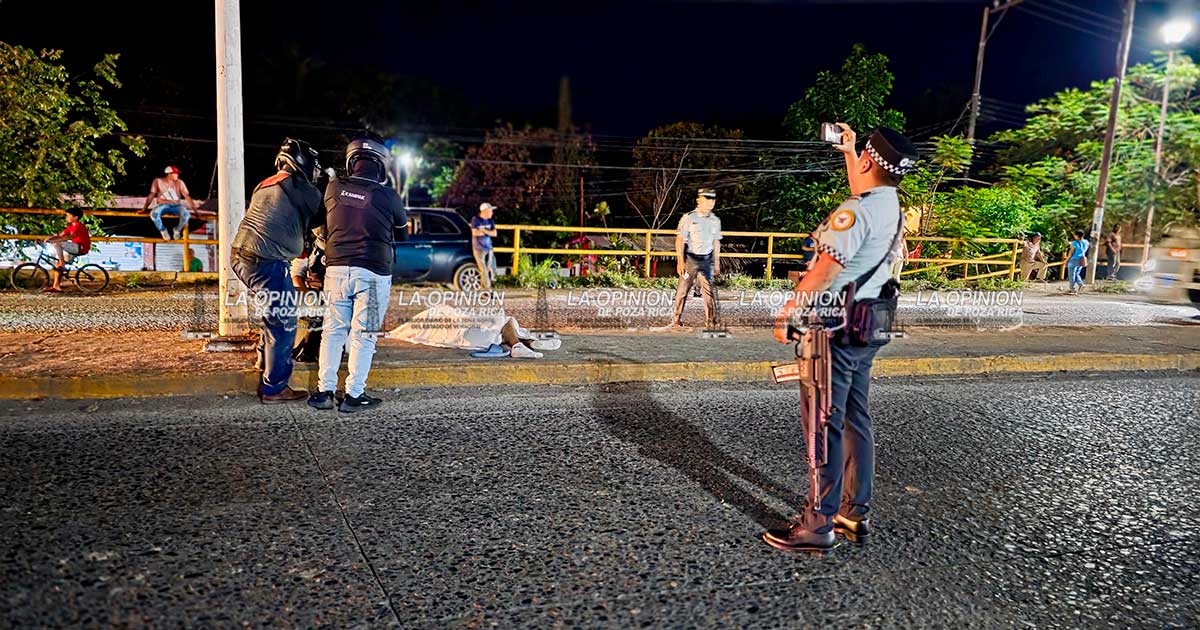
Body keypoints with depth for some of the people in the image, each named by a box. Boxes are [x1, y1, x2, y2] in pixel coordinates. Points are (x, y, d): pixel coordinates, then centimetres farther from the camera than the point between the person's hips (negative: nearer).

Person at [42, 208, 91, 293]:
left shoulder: (79, 226, -14)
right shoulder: (71, 226, 16)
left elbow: (70, 237, -29)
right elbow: (60, 235, 12)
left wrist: (54, 240, -33)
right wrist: (49, 238, -5)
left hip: (81, 248, -10)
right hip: (75, 248, 10)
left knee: (56, 244, -24)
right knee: (57, 266, 8)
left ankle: (62, 264, -16)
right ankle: (56, 286, 11)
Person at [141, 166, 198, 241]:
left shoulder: (179, 183, -2)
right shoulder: (158, 181, -2)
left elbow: (187, 196, -4)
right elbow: (151, 196, 3)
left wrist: (195, 211, -9)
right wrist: (144, 209, 2)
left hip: (176, 206, 0)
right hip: (163, 205, 0)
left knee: (186, 214, -33)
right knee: (154, 214, -35)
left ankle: (178, 229, 0)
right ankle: (163, 231, -5)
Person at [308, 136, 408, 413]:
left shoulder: (334, 188, 2)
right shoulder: (388, 197, -5)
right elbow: (403, 232, 11)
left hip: (336, 269, 3)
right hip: (373, 273, -3)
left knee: (333, 330, 12)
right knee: (363, 335, 3)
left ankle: (325, 391, 14)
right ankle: (353, 395, 5)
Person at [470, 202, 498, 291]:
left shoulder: (490, 221, 9)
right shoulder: (475, 220, -6)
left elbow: (494, 233, 1)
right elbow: (475, 233, -16)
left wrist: (483, 231, -13)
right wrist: (488, 232, -5)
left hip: (489, 248, 5)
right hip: (479, 249, -5)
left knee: (491, 270, 2)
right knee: (484, 271, -6)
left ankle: (483, 285, 23)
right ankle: (488, 290, -2)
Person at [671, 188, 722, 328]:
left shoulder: (715, 221, 9)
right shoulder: (688, 218, -7)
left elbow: (716, 242, 16)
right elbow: (680, 240, -9)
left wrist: (717, 263, 15)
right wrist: (680, 262, -15)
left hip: (706, 260, 4)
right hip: (690, 259, -4)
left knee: (709, 290, -1)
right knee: (683, 290, 3)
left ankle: (711, 320, 3)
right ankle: (676, 319, 15)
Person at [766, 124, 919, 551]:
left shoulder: (856, 210, -18)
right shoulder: (890, 204, 11)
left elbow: (825, 269, -23)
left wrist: (787, 312, -17)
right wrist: (847, 151, 39)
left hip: (836, 327, -9)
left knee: (826, 425, -5)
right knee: (856, 420, 14)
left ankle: (818, 524, 2)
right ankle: (856, 513, 23)